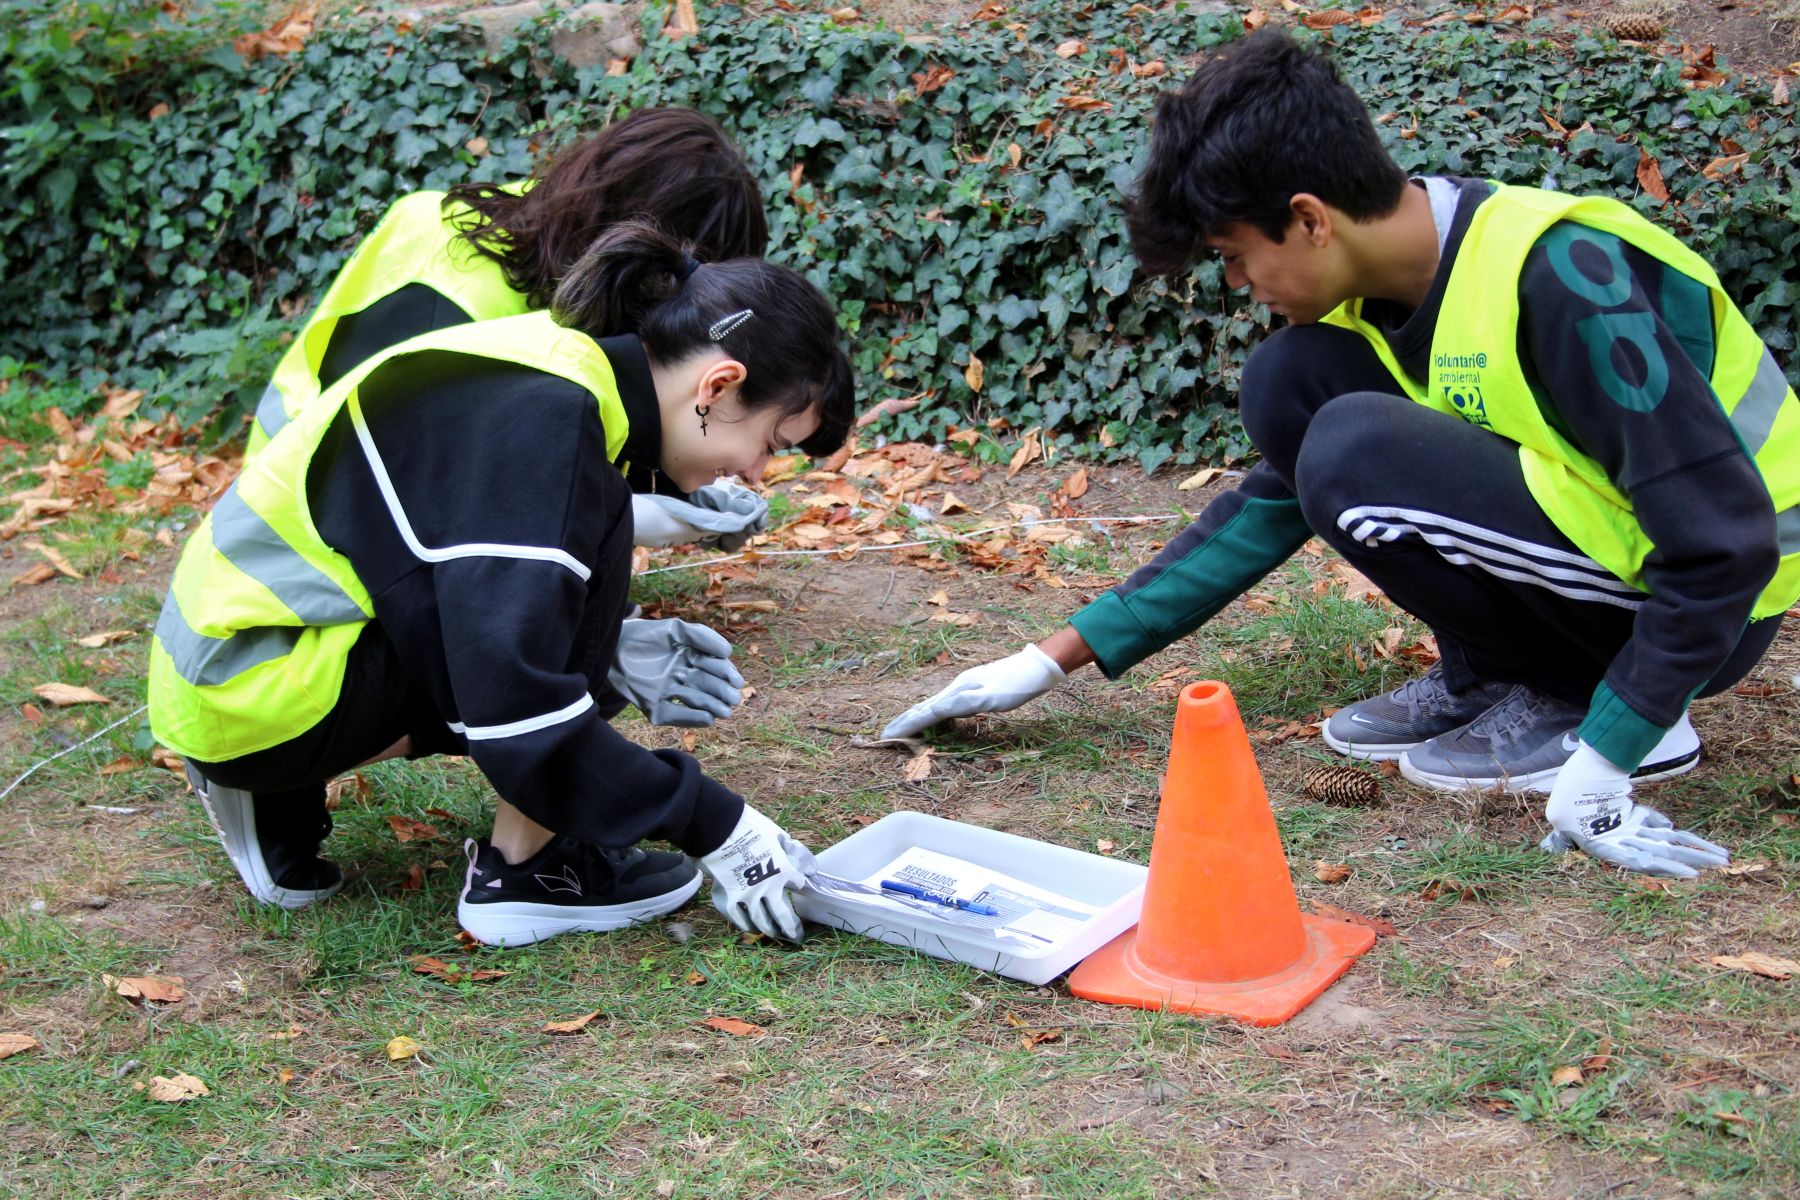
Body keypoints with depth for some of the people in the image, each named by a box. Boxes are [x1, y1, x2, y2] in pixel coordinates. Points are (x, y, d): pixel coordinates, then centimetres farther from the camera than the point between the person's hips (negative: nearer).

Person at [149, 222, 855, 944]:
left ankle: (277, 800, 14)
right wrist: (712, 826, -21)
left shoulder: (559, 371, 6)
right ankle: (523, 873, -8)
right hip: (257, 692, -10)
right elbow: (519, 715, -28)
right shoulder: (539, 420, -24)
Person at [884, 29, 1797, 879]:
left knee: (1356, 455, -26)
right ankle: (1486, 682, 2)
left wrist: (1600, 765, -25)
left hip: (1712, 603, -8)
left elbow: (1724, 536, -26)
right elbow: (1273, 502, 8)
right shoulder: (1380, 291, -2)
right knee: (1288, 383, -3)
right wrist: (1057, 657, 6)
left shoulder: (1559, 277, -27)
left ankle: (1574, 703, -8)